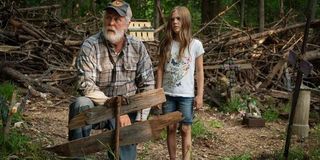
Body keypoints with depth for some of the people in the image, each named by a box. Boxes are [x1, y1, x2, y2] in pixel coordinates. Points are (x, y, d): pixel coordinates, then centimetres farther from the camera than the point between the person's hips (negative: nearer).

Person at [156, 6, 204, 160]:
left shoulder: (195, 44, -4)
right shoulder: (166, 44, 3)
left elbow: (199, 71, -1)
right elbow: (160, 69, 6)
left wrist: (200, 95, -5)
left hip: (186, 95, -2)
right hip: (167, 94, 2)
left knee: (185, 129, 1)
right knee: (171, 128, 8)